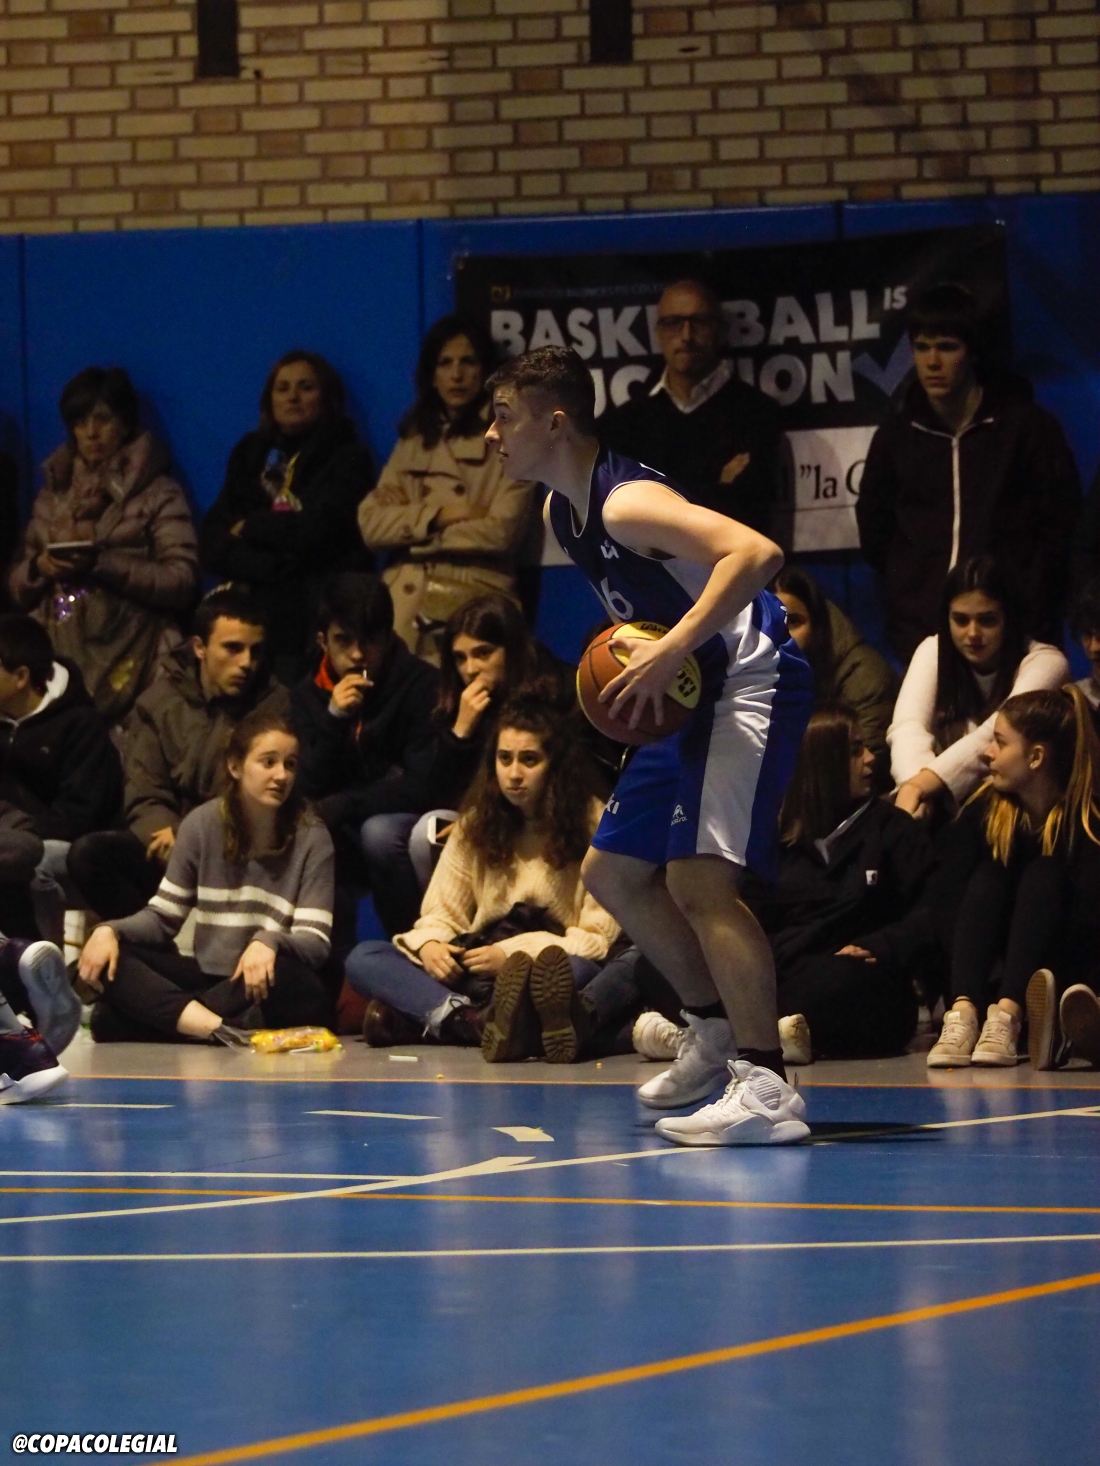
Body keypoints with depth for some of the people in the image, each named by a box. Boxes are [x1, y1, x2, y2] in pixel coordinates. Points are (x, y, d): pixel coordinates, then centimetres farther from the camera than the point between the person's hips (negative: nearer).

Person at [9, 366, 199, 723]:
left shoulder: (158, 493, 5)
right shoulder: (53, 494, 20)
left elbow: (183, 581, -6)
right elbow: (18, 586, 20)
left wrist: (105, 566, -15)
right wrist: (39, 567, -2)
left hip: (123, 665, -4)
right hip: (58, 657, 4)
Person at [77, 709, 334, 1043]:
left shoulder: (310, 837, -5)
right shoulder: (203, 824, 2)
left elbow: (316, 942, -12)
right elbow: (162, 917, 4)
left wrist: (269, 943, -34)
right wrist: (110, 931, -16)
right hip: (208, 976, 3)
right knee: (108, 959, -19)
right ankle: (212, 1026, -39)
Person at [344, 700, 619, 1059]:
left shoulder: (591, 825, 0)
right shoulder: (476, 825, 14)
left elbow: (600, 937, -6)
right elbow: (442, 913, 13)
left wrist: (513, 953, -17)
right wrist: (429, 945, -12)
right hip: (477, 973, 5)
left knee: (581, 972, -40)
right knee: (363, 959, -16)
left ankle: (421, 1012, -48)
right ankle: (474, 1021, -45)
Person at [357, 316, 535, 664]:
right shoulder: (414, 440, 17)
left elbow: (501, 531, -8)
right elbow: (370, 522, 6)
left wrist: (415, 535, -1)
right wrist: (436, 515, -8)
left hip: (472, 599, -4)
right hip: (405, 601, 4)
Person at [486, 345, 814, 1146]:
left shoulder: (626, 502, -23)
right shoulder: (563, 513, 8)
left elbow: (757, 553, -36)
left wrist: (669, 653, -39)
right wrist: (628, 658, 5)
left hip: (751, 682, -11)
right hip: (692, 693, 11)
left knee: (699, 876, -23)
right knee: (613, 871, 18)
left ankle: (767, 1088, -26)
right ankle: (716, 1030, 30)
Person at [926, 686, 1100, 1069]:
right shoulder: (986, 810, -2)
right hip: (998, 975, 3)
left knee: (1043, 876, -24)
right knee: (987, 876, -19)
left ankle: (1008, 1015, -45)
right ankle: (962, 1014, -43)